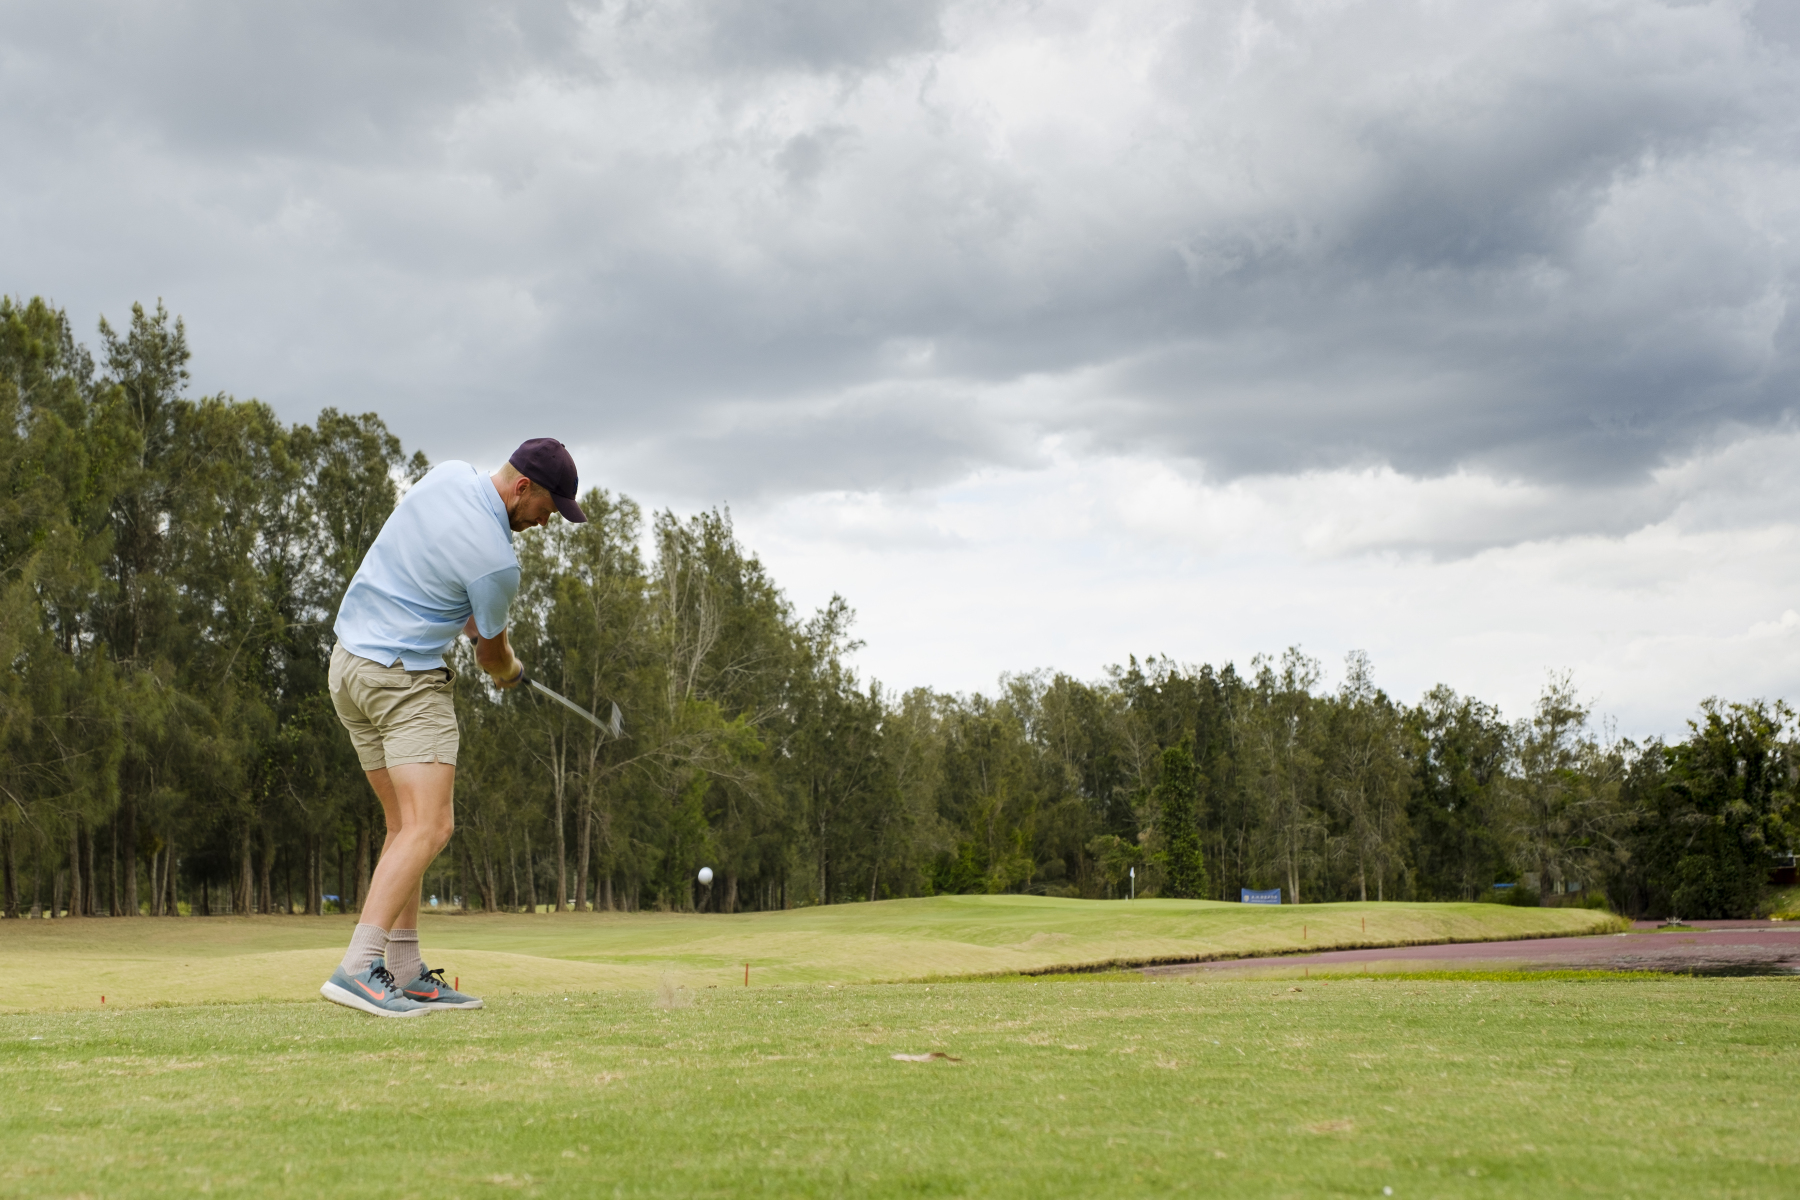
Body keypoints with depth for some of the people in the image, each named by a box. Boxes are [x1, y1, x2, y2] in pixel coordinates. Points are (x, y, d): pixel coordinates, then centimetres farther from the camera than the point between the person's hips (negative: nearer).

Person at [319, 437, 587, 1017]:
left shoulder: (446, 475, 3)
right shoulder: (497, 561, -19)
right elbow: (491, 650, 1)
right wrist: (509, 670, 24)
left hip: (349, 661, 10)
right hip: (405, 680, -10)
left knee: (405, 824, 12)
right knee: (429, 826, -15)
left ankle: (405, 974, 11)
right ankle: (356, 969, -26)